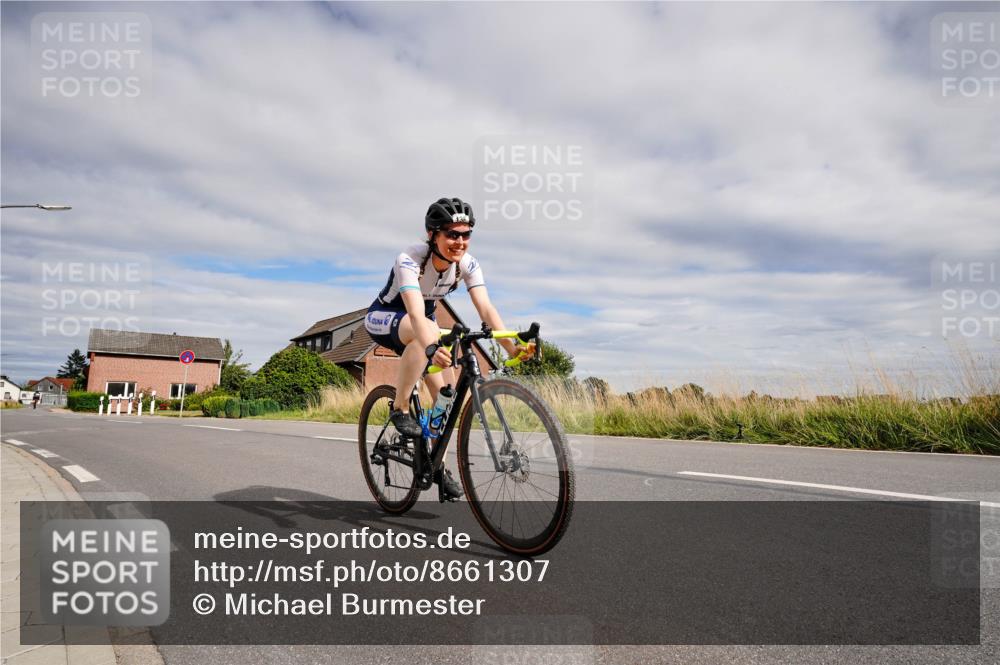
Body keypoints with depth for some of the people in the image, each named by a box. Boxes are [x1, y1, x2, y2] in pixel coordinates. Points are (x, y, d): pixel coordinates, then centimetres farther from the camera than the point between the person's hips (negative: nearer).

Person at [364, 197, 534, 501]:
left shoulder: (467, 264, -18)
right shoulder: (409, 259, -34)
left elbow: (486, 308, -29)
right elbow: (416, 313, -48)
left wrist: (511, 346, -44)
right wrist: (432, 347, -67)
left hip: (423, 321, 6)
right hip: (383, 318, -5)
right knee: (429, 332, -39)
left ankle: (438, 463, 14)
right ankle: (400, 409, -22)